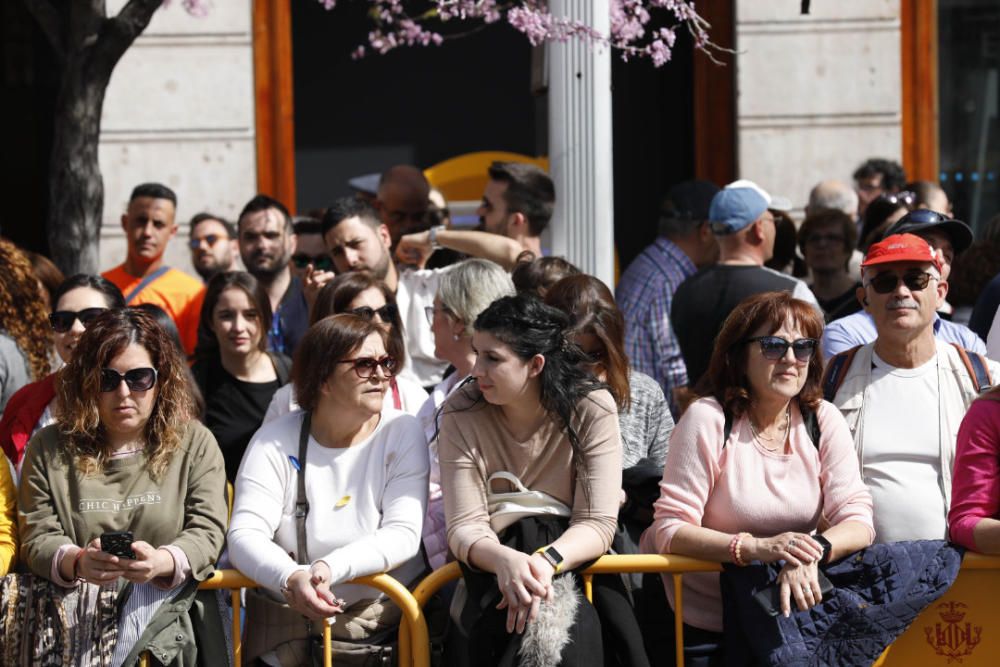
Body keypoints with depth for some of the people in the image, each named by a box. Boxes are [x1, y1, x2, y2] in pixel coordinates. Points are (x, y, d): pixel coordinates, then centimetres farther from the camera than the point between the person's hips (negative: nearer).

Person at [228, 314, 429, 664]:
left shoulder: (403, 434, 2)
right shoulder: (276, 442, 3)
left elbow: (403, 536, -9)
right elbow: (245, 534, -8)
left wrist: (330, 568, -26)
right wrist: (291, 579, -29)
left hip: (387, 616, -1)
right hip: (291, 619, 1)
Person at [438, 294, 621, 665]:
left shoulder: (592, 409, -9)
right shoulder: (460, 414, -7)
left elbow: (598, 523, -13)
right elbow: (464, 527, -12)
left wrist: (546, 561, -35)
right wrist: (505, 560, -36)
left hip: (572, 561, 0)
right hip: (494, 566, 1)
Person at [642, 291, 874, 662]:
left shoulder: (823, 421, 1)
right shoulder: (708, 419, -10)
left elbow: (857, 520, -6)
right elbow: (669, 529, -15)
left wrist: (813, 551, -29)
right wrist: (755, 548, -32)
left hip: (791, 616, 3)